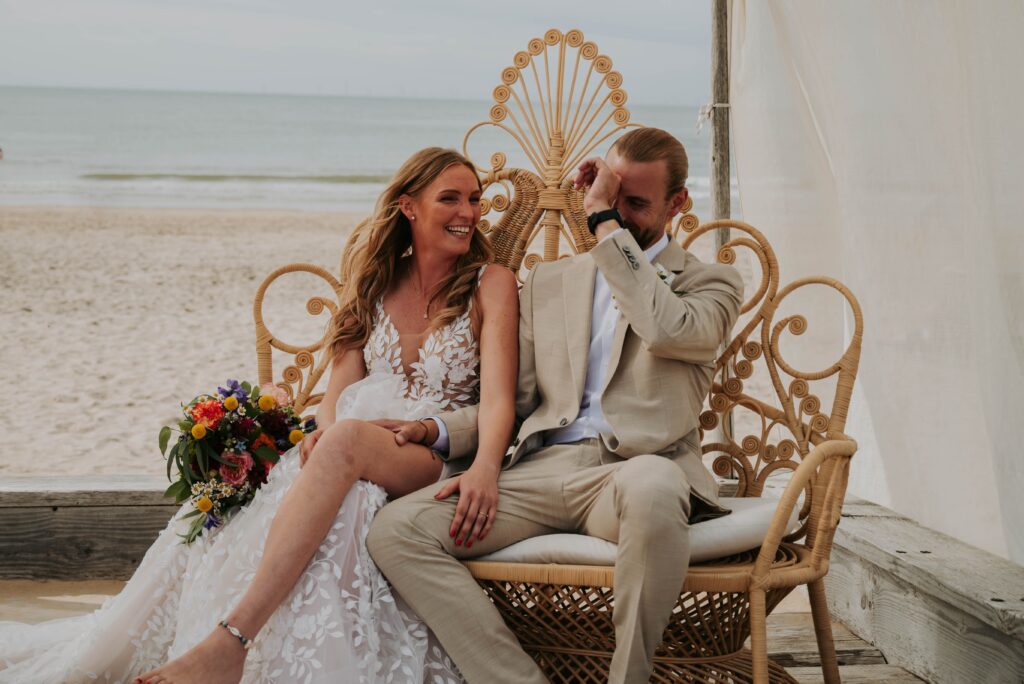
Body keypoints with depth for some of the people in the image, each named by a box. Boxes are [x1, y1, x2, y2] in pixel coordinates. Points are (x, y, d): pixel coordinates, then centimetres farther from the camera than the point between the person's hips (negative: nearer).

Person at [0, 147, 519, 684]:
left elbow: (497, 395, -12)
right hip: (345, 448, 4)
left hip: (437, 458, -4)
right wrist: (322, 432, -17)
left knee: (346, 440, -38)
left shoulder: (490, 284, 2)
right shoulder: (375, 284, 14)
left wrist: (484, 467, -33)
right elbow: (339, 393, 8)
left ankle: (229, 640, -44)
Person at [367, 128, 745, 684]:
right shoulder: (549, 282, 25)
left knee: (652, 484, -42)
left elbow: (667, 329, -11)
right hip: (542, 469, 4)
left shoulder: (711, 282, 13)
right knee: (393, 529, -20)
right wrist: (435, 430, 4)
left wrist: (606, 222, -4)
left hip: (634, 468, -4)